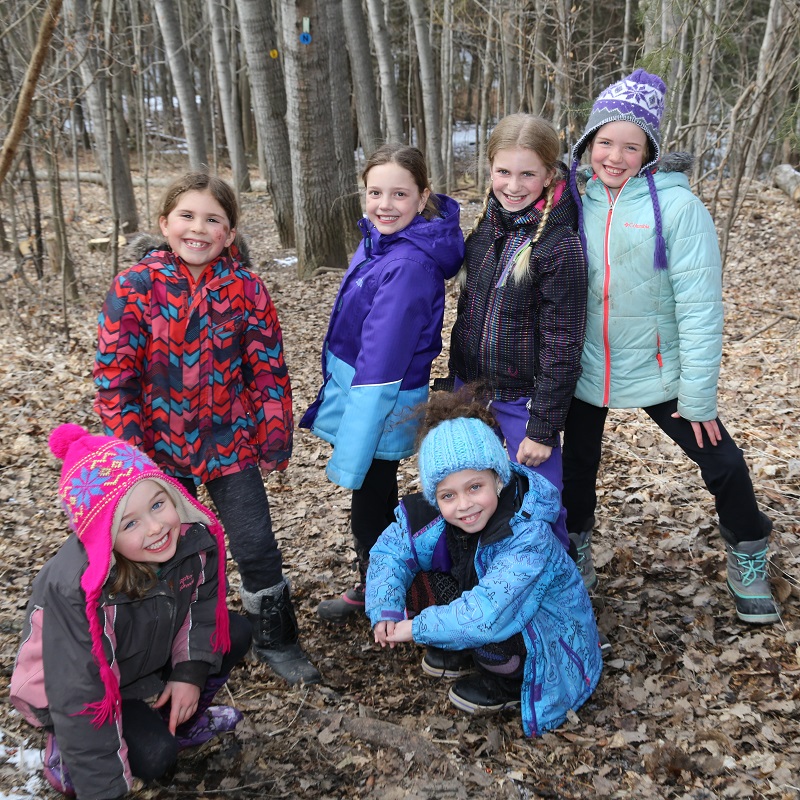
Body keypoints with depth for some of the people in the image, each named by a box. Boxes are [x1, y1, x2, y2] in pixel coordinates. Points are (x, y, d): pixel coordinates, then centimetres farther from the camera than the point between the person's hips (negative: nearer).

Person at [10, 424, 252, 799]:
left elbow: (203, 600, -4)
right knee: (154, 755, -24)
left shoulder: (192, 534, -26)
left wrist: (190, 671, -11)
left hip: (146, 654, 6)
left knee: (234, 634, -7)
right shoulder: (76, 589, -41)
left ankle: (182, 721, 15)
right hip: (72, 688, -6)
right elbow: (79, 697, -34)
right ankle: (64, 754, 6)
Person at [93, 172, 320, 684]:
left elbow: (268, 368, -1)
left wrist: (274, 438, 1)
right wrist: (128, 449, -8)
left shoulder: (246, 288, -6)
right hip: (160, 448, 0)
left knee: (258, 547, 1)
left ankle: (276, 640, 23)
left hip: (230, 444, 0)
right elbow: (114, 374, -7)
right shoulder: (134, 287, -9)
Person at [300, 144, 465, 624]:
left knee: (371, 503, 11)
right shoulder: (380, 240, 0)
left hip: (381, 405, -8)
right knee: (374, 497, 23)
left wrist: (350, 452, -24)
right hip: (355, 386, 8)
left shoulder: (410, 265, -27)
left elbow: (381, 365, -27)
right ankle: (372, 584, 43)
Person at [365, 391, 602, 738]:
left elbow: (487, 616, -45)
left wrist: (415, 628, -32)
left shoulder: (528, 537, -37)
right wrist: (385, 612, -23)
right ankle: (456, 652, 12)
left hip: (550, 641, -6)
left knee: (479, 625, -34)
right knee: (419, 585, -14)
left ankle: (509, 684, -2)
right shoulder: (434, 515, -18)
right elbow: (388, 550, -7)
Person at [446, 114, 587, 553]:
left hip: (523, 398, -7)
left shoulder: (559, 245, -19)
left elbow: (562, 345, -17)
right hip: (470, 386, 7)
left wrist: (544, 428, -15)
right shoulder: (485, 226, 2)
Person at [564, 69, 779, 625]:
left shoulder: (678, 207, -15)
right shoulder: (576, 202, -3)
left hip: (658, 372, -3)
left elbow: (700, 307, -15)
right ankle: (576, 557, 41)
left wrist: (698, 395, -15)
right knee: (578, 465, 16)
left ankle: (748, 564, 28)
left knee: (723, 463, 2)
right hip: (585, 369, 3)